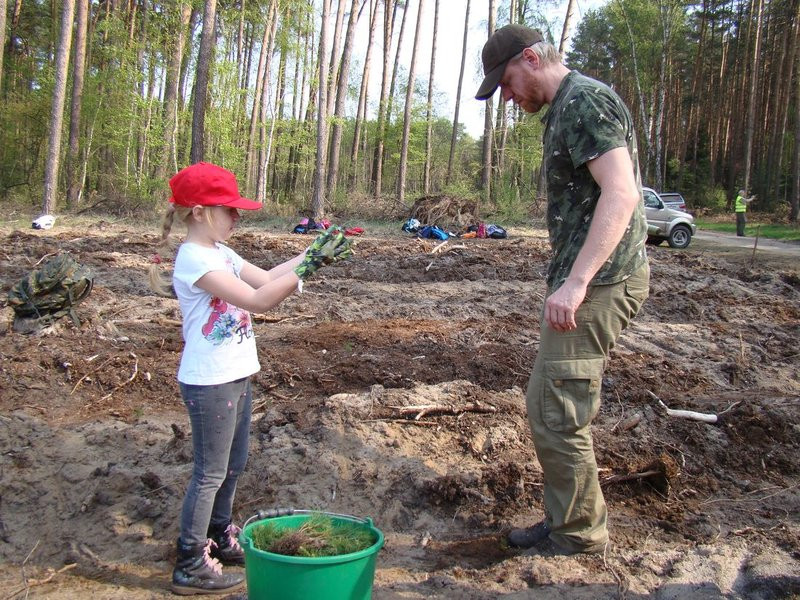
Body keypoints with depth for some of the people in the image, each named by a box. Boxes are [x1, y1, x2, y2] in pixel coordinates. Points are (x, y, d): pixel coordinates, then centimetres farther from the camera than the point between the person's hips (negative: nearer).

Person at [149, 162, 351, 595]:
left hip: (234, 377, 9)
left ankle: (220, 539, 38)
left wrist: (313, 253, 2)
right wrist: (310, 265, -28)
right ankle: (191, 566, 15)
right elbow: (258, 300, -29)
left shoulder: (219, 253, 8)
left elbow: (264, 278, 12)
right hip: (210, 383, -9)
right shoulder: (194, 260, -21)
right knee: (210, 472, 2)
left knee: (232, 465, 20)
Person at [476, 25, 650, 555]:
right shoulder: (566, 108, 20)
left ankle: (580, 535, 10)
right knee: (553, 405, 15)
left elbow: (621, 194, -24)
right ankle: (568, 520, 26)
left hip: (598, 284, -11)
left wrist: (575, 282, -30)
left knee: (555, 411, -5)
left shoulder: (583, 100, -12)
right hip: (591, 280, 11)